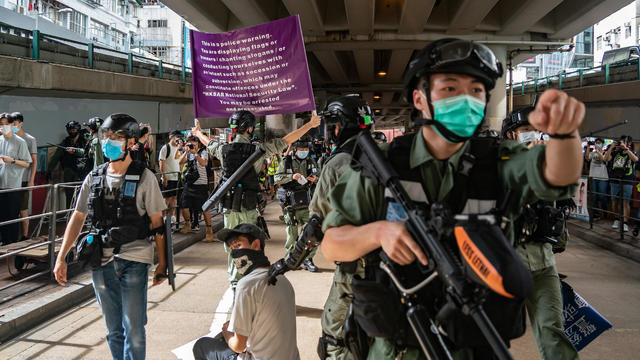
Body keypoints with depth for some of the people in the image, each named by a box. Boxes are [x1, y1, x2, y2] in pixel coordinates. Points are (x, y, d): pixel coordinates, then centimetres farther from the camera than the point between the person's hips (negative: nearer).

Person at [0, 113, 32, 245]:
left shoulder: (20, 142, -3)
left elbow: (27, 164, -3)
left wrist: (12, 160, -16)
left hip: (13, 186, -5)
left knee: (12, 216, -1)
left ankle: (13, 243, 7)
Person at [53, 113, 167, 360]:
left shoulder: (144, 178, -4)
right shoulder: (94, 178, 8)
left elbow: (157, 224, -3)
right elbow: (77, 218, 12)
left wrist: (162, 263, -3)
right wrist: (61, 258, 7)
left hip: (134, 260, -4)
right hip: (101, 261, 4)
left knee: (133, 329, 0)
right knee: (113, 330, 15)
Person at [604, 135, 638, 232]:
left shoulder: (632, 153, 6)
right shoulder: (615, 152, 9)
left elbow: (635, 159, -16)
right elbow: (606, 159, -3)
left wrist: (626, 149, -20)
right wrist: (611, 147, -10)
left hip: (627, 182, -2)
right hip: (615, 181, 2)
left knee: (626, 202, -5)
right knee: (615, 202, 7)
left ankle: (625, 223, -3)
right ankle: (616, 220, 20)